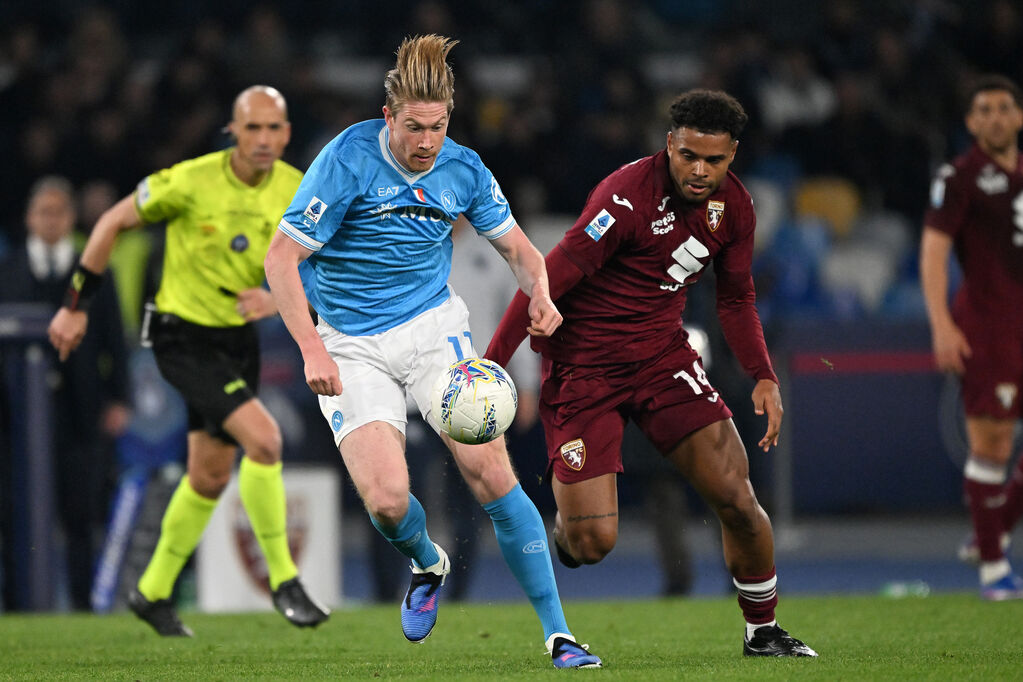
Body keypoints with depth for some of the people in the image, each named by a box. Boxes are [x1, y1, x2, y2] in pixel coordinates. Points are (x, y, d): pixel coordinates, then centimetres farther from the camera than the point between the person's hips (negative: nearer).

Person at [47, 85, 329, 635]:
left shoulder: (296, 192, -6)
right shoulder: (192, 182, -19)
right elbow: (114, 222, -7)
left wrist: (278, 297, -23)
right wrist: (76, 306, -4)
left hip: (238, 339, 6)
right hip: (183, 337, -6)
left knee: (211, 477, 14)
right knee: (264, 439, -23)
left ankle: (153, 592, 33)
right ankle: (283, 580, -11)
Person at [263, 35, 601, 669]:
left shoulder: (463, 169, -3)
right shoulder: (348, 159, -15)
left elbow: (516, 244, 13)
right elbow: (282, 259, -14)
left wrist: (540, 292, -10)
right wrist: (313, 351, -22)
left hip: (434, 327, 2)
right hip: (353, 348, -2)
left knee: (490, 473, -14)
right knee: (387, 498, -19)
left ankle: (558, 633, -7)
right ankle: (428, 565, 19)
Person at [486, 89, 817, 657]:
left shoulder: (734, 205, 0)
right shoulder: (629, 195, -23)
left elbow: (736, 298, 16)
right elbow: (549, 279, -23)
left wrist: (764, 377, 5)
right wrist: (490, 366, -25)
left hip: (663, 354, 5)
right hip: (583, 366, -5)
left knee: (736, 498, -8)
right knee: (591, 542, -12)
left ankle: (763, 631, 13)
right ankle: (567, 521, 27)